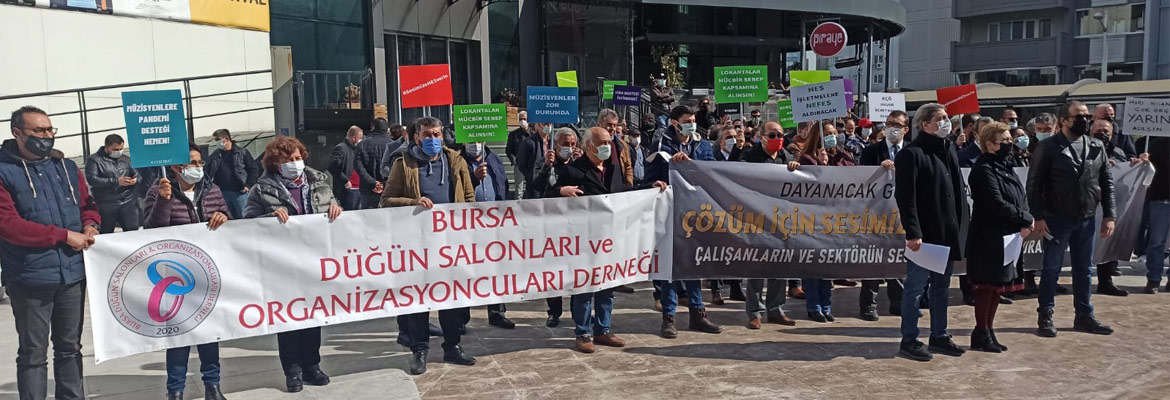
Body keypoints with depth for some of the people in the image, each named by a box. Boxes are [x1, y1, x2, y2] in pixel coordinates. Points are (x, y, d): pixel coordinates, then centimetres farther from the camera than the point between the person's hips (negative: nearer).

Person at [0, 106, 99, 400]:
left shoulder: (66, 166, 10)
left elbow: (87, 204, 18)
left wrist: (90, 226, -5)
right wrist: (65, 236, -16)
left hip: (72, 273, 5)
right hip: (30, 277, -5)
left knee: (70, 347, 16)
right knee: (33, 353, 5)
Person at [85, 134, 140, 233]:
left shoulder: (126, 159, 16)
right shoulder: (94, 160, 0)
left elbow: (136, 174, 23)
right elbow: (92, 179, -12)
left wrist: (135, 180, -4)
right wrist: (116, 181, -19)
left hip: (128, 202, 3)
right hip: (106, 205, -3)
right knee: (106, 235, 6)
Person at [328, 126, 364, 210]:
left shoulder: (355, 149, 18)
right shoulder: (341, 148, -9)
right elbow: (333, 167, -21)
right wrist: (345, 181, -20)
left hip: (358, 190, 9)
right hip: (348, 190, -9)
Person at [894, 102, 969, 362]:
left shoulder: (949, 150, 14)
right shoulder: (911, 154, -11)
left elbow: (958, 188, 20)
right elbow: (905, 197, -16)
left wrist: (961, 221, 12)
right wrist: (912, 233, -21)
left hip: (948, 232, 8)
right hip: (924, 233, -8)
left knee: (941, 286, 15)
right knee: (916, 286, -1)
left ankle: (939, 336, 26)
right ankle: (909, 341, 7)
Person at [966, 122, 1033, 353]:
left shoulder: (1006, 167, 14)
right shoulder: (984, 170, -14)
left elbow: (1021, 198, 12)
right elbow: (997, 204, -22)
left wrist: (1024, 224, -4)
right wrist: (1025, 220, -14)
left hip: (1006, 236, 9)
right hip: (988, 237, -9)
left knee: (999, 284, 13)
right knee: (987, 285, -2)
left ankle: (988, 330, 22)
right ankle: (981, 334, 7)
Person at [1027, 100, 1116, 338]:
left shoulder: (1097, 147, 7)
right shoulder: (1048, 148, -7)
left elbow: (1106, 182, 10)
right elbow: (1034, 184, -9)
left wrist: (1108, 215, 3)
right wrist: (1038, 217, -14)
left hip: (1087, 220, 5)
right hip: (1057, 219, -4)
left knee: (1084, 269, 12)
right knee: (1051, 269, 3)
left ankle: (1084, 316, 22)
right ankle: (1045, 317, 11)